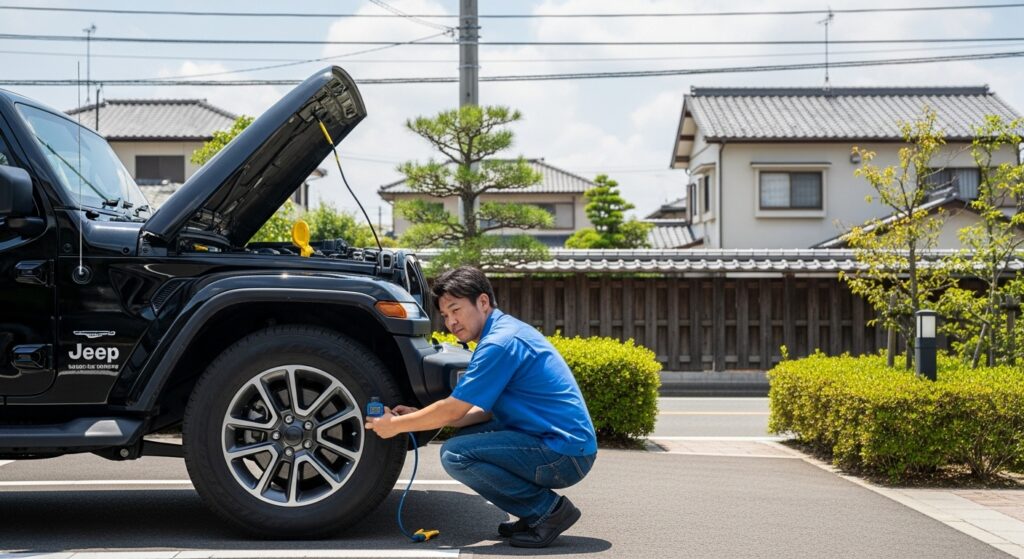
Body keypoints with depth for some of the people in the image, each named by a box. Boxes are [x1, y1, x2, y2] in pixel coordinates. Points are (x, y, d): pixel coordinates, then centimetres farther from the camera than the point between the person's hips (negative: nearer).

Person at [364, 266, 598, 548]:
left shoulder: (499, 342, -16)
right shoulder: (507, 329, 15)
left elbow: (452, 410, -12)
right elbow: (486, 411, 18)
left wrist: (396, 425, 2)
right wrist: (417, 416, 13)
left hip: (566, 453, -10)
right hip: (565, 444, 10)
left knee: (455, 454, -16)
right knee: (466, 438, 16)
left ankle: (549, 509, -6)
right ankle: (535, 514, 12)